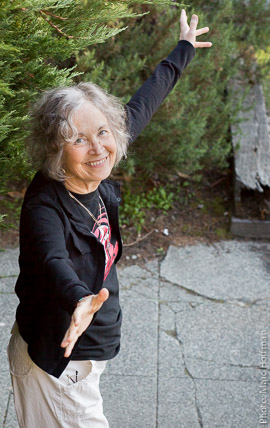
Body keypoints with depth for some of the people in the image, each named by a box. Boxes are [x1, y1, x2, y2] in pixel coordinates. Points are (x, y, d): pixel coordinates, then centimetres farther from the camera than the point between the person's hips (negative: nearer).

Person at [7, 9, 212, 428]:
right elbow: (53, 262, -46)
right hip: (56, 356, -7)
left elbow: (140, 108, 7)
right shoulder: (45, 204, -26)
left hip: (92, 348, 7)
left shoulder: (97, 176, -7)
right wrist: (80, 300, -69)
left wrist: (184, 49, 21)